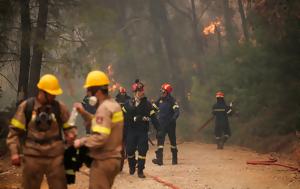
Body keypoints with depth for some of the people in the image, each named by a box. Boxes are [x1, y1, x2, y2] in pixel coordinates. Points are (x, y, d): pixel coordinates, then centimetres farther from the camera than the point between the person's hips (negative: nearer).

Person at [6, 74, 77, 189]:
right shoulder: (26, 107, -2)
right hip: (32, 157, -1)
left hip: (55, 156, 1)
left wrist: (71, 134, -11)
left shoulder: (59, 107, 2)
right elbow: (15, 130, 2)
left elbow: (69, 126, 13)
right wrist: (14, 152, -7)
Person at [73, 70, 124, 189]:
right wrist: (83, 113, 11)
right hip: (113, 158, 10)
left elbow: (100, 138, -28)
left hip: (104, 160, -10)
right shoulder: (113, 104, 12)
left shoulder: (104, 108, -20)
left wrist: (81, 141, -15)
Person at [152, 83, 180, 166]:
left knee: (173, 140, 8)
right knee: (160, 140, -10)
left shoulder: (172, 100, -9)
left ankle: (174, 159, 21)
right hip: (161, 124, 4)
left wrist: (173, 119, -34)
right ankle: (159, 159, -16)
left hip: (170, 124, -4)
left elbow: (177, 111, -18)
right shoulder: (160, 100, 7)